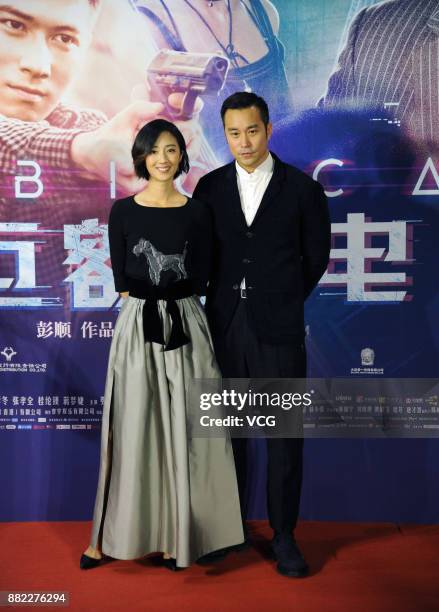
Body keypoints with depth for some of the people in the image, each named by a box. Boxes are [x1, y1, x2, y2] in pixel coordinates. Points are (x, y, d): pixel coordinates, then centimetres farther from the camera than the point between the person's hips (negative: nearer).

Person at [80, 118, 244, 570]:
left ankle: (176, 535, 16)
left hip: (185, 327, 1)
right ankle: (112, 534, 16)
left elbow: (199, 281, 5)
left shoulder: (197, 212, 4)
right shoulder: (123, 211, 3)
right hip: (138, 327, 0)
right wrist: (147, 310, 0)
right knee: (132, 431, 4)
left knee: (181, 431, 4)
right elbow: (121, 281, 4)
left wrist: (173, 309, 0)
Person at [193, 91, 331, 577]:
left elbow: (315, 257, 8)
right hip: (223, 326, 2)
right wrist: (229, 297, 10)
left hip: (278, 329, -2)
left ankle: (283, 536, 18)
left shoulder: (303, 189, 0)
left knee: (283, 436, 4)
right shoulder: (210, 187, 6)